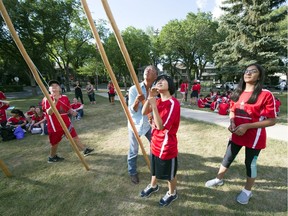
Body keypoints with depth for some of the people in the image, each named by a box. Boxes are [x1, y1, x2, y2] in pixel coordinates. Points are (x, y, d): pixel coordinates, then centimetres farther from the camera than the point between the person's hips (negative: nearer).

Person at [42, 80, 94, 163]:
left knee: (75, 136, 12)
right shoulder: (46, 99, -12)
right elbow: (49, 113, -24)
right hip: (54, 125, -4)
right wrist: (55, 102, -35)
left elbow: (69, 109, 12)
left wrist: (72, 112, -11)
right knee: (54, 142, 12)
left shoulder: (65, 98, 3)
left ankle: (84, 150, 24)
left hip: (66, 123, 5)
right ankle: (52, 157, 36)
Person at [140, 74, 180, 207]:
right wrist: (149, 98, -14)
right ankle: (153, 186, 55)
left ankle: (172, 193, 44)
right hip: (155, 142, 8)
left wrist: (154, 105, -33)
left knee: (169, 173, 17)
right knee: (155, 168, 29)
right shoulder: (158, 101, 1)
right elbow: (144, 112, -1)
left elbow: (161, 126, -28)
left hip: (167, 145, -7)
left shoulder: (173, 103, -25)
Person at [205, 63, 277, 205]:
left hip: (254, 137, -5)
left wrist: (246, 126, -23)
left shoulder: (266, 95, -15)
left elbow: (272, 121, -15)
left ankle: (247, 191, 34)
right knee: (228, 158, 17)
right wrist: (232, 122, -7)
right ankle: (219, 179, 39)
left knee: (250, 163, 12)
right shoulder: (237, 93, 3)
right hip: (236, 134, 5)